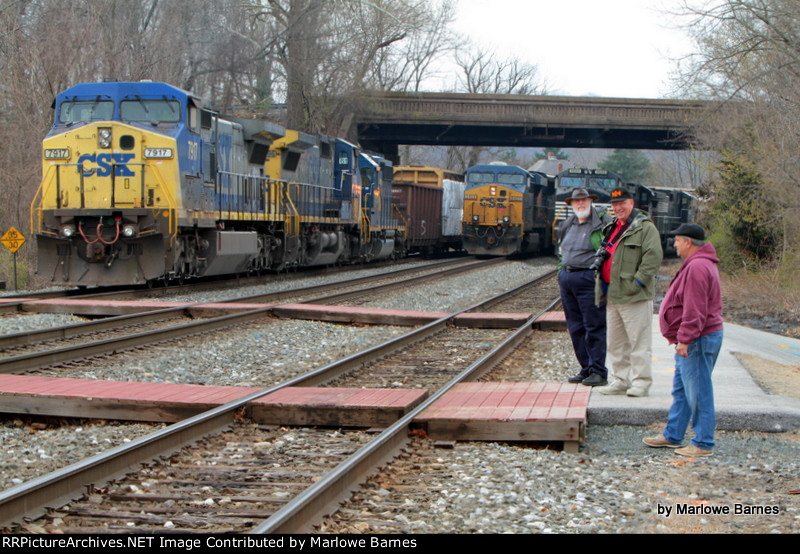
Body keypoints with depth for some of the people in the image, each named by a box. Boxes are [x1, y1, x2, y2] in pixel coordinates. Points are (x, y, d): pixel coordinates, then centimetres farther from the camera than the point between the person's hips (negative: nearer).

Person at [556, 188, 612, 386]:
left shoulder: (603, 223, -5)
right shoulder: (568, 225, 17)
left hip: (589, 279, -7)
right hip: (567, 279, 8)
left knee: (594, 327, -6)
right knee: (575, 327, 10)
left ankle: (599, 372, -2)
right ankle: (586, 368, 17)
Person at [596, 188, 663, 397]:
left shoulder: (645, 227, -7)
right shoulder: (613, 228, 20)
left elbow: (653, 257, -17)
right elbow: (605, 256, 29)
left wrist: (638, 282, -19)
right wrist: (602, 286, 16)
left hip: (635, 296, -9)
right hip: (613, 294, 9)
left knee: (639, 341, -5)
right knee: (616, 343, 12)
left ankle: (641, 382, -1)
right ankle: (620, 381, 20)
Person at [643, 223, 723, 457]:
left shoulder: (697, 267, -20)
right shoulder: (700, 263, 17)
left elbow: (694, 310, -25)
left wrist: (685, 339, -24)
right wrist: (683, 338, 22)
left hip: (698, 341, -12)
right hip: (691, 341, 12)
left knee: (698, 393, -5)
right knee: (681, 390, 18)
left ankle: (703, 444, -1)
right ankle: (672, 436, 26)